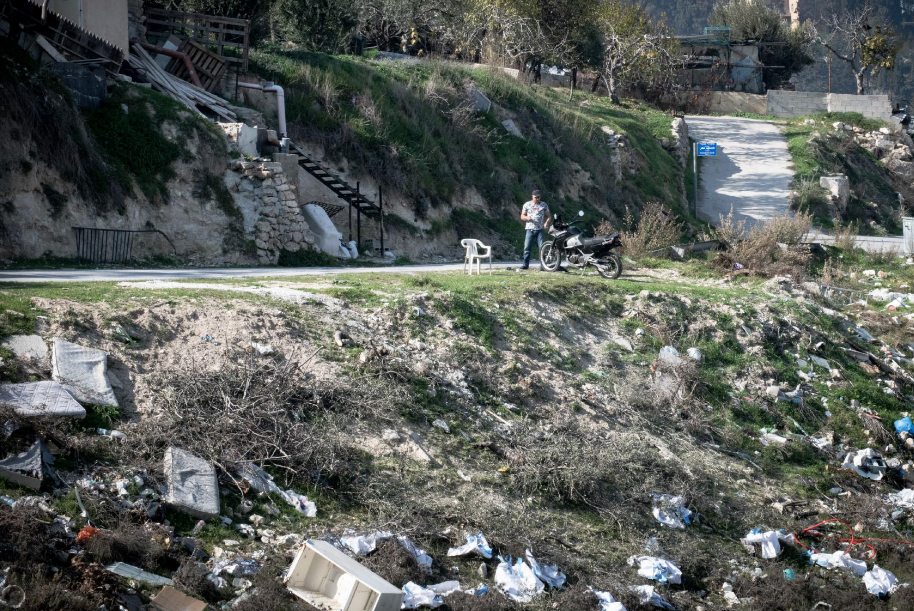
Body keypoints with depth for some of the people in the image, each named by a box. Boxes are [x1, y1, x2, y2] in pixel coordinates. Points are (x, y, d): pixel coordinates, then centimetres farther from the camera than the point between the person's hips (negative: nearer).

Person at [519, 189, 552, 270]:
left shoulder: (544, 205, 8)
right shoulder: (527, 205, 9)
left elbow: (549, 216, 11)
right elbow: (522, 216, 10)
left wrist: (547, 223, -10)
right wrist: (527, 218, -13)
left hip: (540, 229, -1)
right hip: (530, 229, 1)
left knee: (541, 247, -9)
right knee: (527, 247, -5)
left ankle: (542, 265, -7)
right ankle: (526, 264, 1)